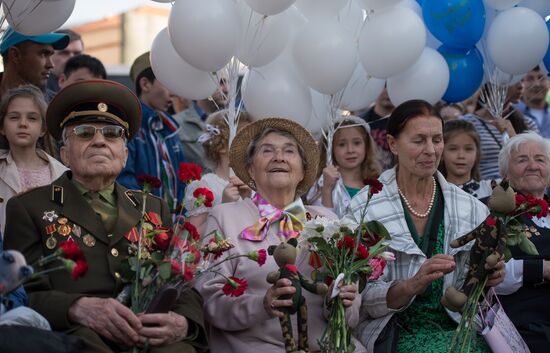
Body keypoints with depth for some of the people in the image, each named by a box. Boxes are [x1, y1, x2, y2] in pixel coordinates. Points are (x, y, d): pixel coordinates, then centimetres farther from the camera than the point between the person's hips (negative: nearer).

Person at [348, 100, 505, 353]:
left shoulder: (470, 208, 4)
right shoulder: (364, 208, -5)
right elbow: (362, 300, -7)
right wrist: (413, 285, -24)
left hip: (455, 329, 3)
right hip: (394, 331, -3)